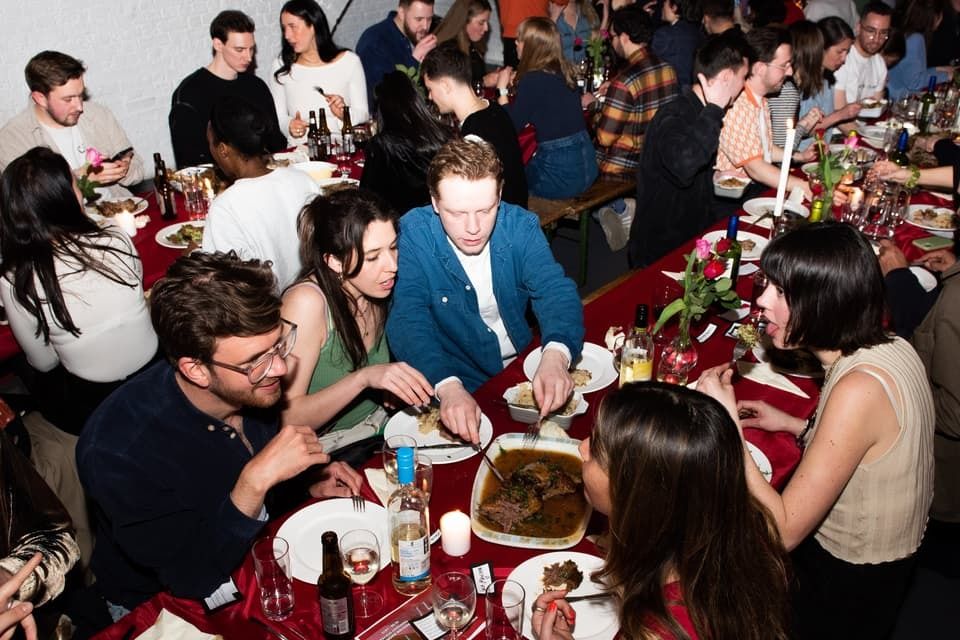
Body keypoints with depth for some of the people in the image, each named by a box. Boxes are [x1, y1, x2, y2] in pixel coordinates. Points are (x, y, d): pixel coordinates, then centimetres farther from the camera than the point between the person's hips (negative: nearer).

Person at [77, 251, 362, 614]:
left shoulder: (252, 385, -17)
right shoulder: (119, 450, -33)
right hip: (163, 601, -5)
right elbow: (192, 578, -26)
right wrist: (256, 479, -36)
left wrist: (309, 486, -12)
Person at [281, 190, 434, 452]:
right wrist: (364, 378, -31)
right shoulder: (307, 301, -21)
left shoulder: (374, 288, -3)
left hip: (377, 427, 6)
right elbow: (287, 419, -22)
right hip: (324, 452, -6)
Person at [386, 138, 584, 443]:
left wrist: (556, 355, -39)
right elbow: (408, 320, -25)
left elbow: (555, 291, -16)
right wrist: (448, 386, -44)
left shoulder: (520, 226, -8)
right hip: (461, 384, -2)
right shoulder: (413, 235, -16)